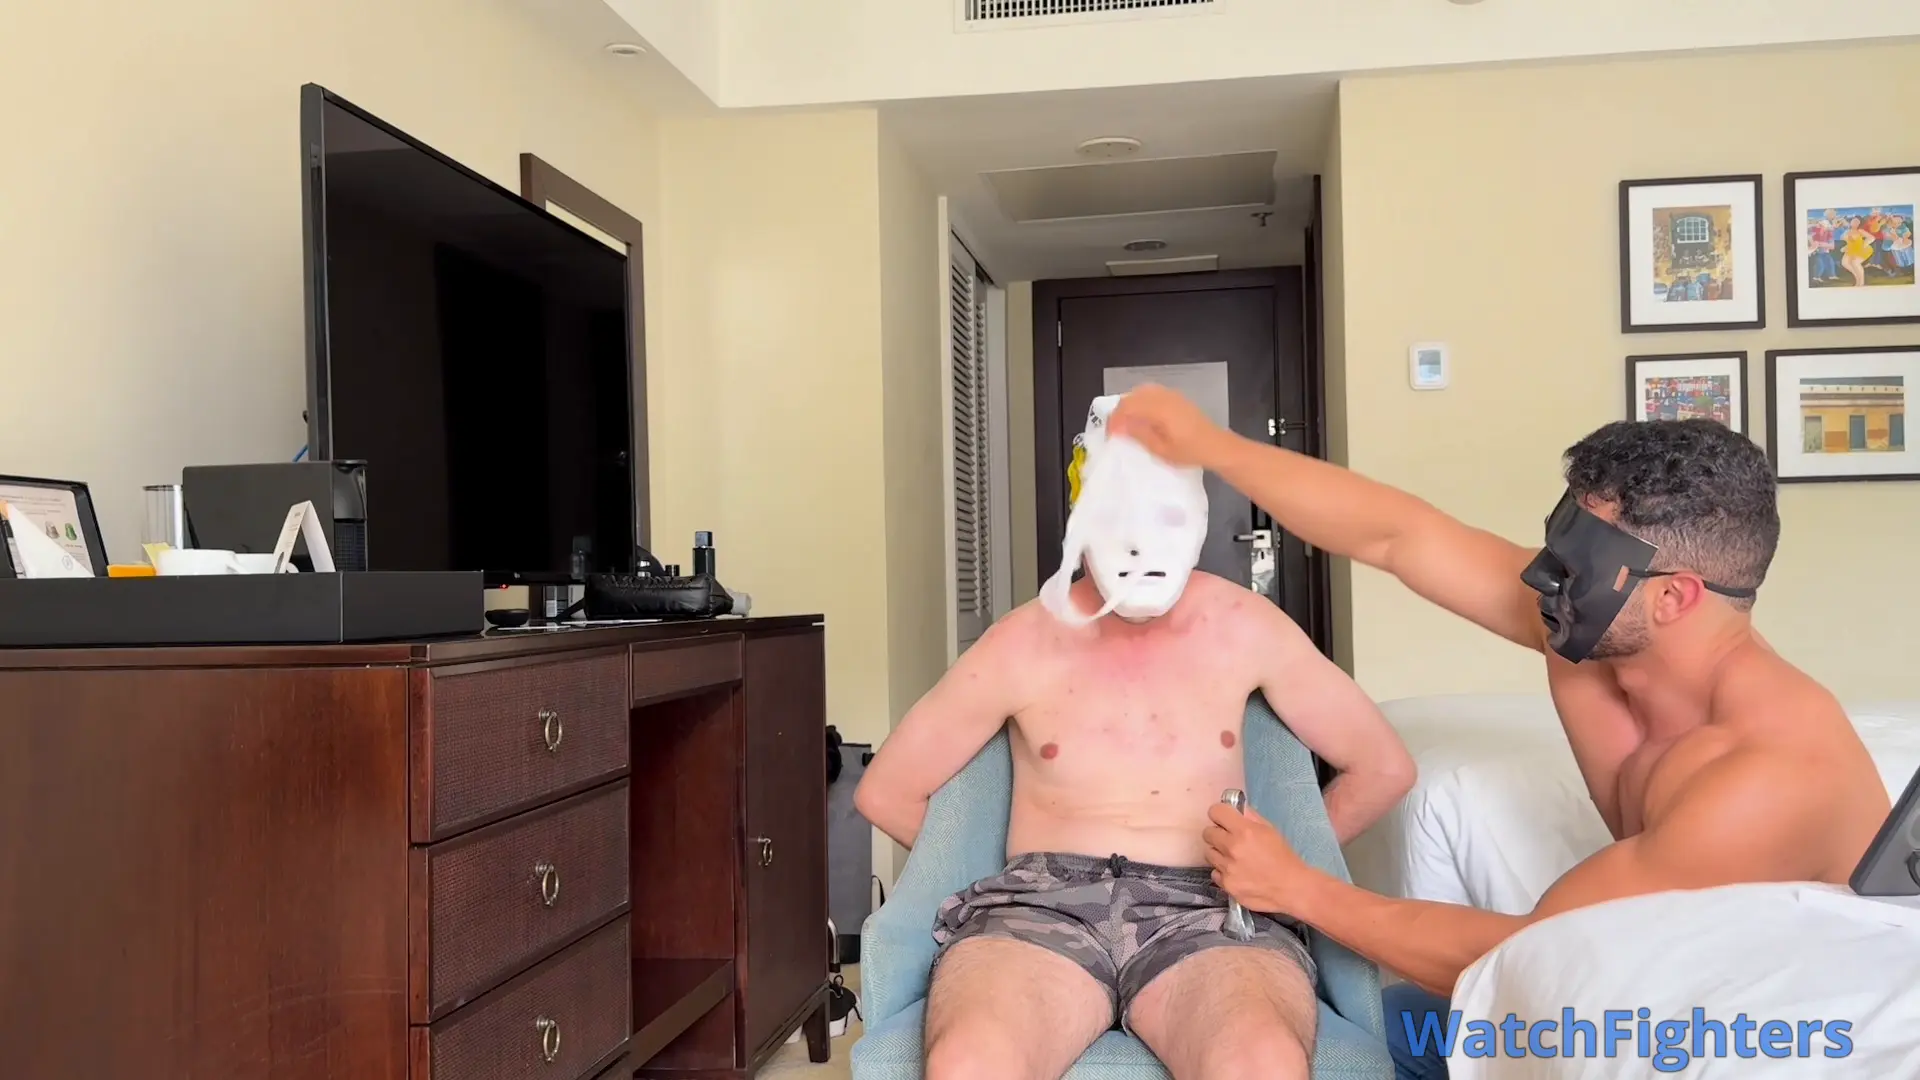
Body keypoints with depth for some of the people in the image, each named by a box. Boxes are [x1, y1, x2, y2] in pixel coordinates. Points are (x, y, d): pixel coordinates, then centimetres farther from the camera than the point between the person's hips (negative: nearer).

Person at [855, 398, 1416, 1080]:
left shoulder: (1244, 628, 6)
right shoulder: (1021, 646, 4)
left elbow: (1384, 769, 16)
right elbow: (885, 794, 14)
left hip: (1208, 912, 0)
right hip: (1042, 906, 0)